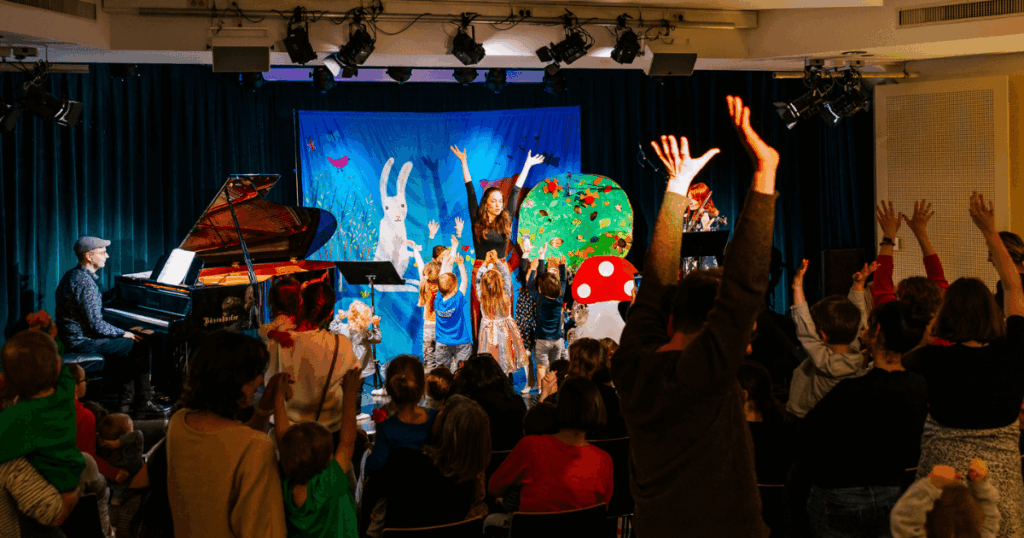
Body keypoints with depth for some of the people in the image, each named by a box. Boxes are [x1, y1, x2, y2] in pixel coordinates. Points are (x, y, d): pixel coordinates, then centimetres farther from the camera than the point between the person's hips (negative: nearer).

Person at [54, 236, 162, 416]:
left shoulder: (70, 276, 11)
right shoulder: (86, 283, -22)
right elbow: (96, 325, -24)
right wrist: (123, 333, -9)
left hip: (71, 336, 10)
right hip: (82, 341, -10)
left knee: (125, 346, 20)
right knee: (140, 347, -6)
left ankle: (127, 401, 16)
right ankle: (143, 402, 3)